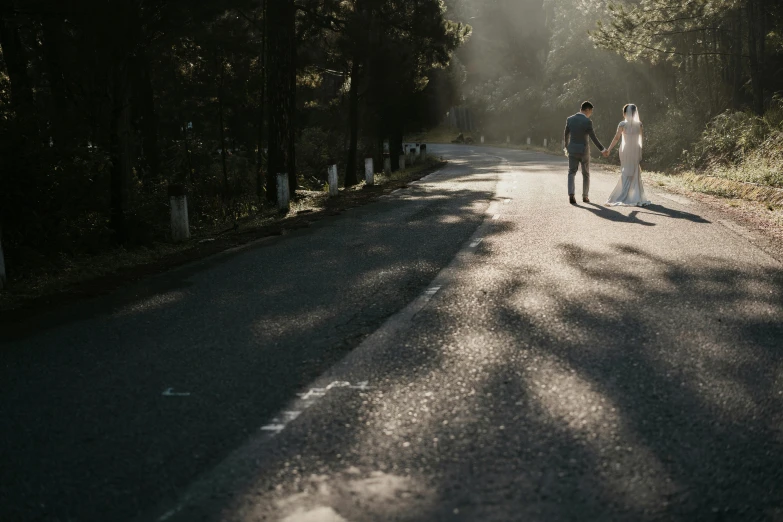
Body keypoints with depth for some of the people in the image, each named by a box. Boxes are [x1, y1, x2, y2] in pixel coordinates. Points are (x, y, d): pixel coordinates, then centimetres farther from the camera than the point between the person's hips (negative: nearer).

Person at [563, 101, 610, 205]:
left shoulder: (570, 119, 0)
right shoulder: (587, 121, -14)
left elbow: (566, 136, 8)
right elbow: (593, 138, -14)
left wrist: (566, 147, 24)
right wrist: (602, 150, -4)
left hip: (572, 150, 3)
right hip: (583, 151, -3)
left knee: (571, 173, 5)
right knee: (586, 174, 15)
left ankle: (571, 195, -17)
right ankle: (585, 196, 21)